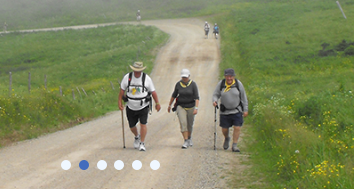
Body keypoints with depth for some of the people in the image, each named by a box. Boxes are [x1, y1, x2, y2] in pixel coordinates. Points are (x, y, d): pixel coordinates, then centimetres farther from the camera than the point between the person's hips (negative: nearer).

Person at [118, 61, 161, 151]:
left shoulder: (146, 78, -9)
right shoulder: (127, 77, -7)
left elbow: (153, 92, -4)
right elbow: (122, 90, 1)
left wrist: (157, 103, -7)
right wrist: (119, 102, -3)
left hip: (143, 107, -2)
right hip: (131, 107, 2)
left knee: (143, 124, -13)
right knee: (132, 126, 11)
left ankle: (142, 144, -3)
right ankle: (137, 137, 42)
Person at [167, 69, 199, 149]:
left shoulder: (193, 84, -9)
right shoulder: (178, 84, -3)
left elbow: (197, 97, -13)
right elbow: (174, 95, 11)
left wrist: (196, 108, -23)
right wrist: (169, 105, 16)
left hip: (190, 106, 0)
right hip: (181, 106, 0)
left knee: (190, 124, 12)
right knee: (183, 123, -15)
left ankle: (189, 138, 38)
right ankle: (186, 141, -15)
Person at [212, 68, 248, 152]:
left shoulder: (238, 84, -4)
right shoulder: (221, 84, -3)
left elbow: (244, 97, 2)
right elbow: (215, 94, 5)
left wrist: (245, 110, 2)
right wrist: (214, 101, -18)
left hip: (237, 111, -1)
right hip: (224, 111, 1)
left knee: (237, 128, -8)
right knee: (224, 129, 7)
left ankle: (234, 145, 3)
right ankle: (226, 138, 40)